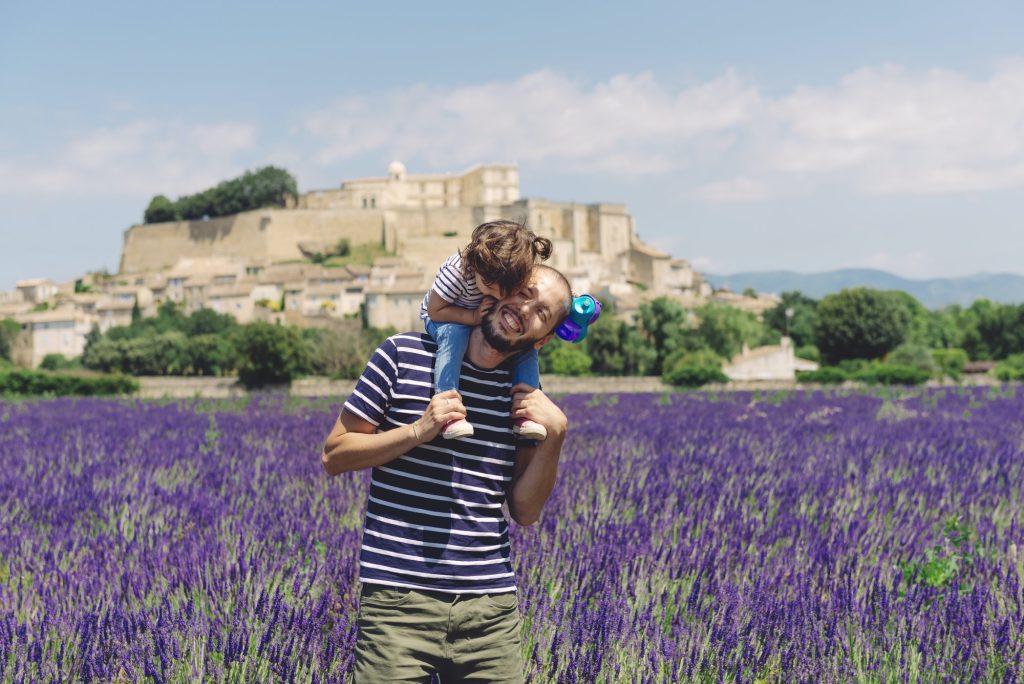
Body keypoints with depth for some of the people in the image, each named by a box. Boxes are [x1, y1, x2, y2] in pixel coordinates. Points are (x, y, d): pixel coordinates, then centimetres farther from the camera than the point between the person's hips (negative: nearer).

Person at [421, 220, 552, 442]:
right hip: (444, 319, -4)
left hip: (488, 320, 4)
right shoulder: (456, 271, -36)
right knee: (454, 335, -38)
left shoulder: (519, 272, -25)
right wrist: (473, 317, -35)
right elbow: (435, 310, -26)